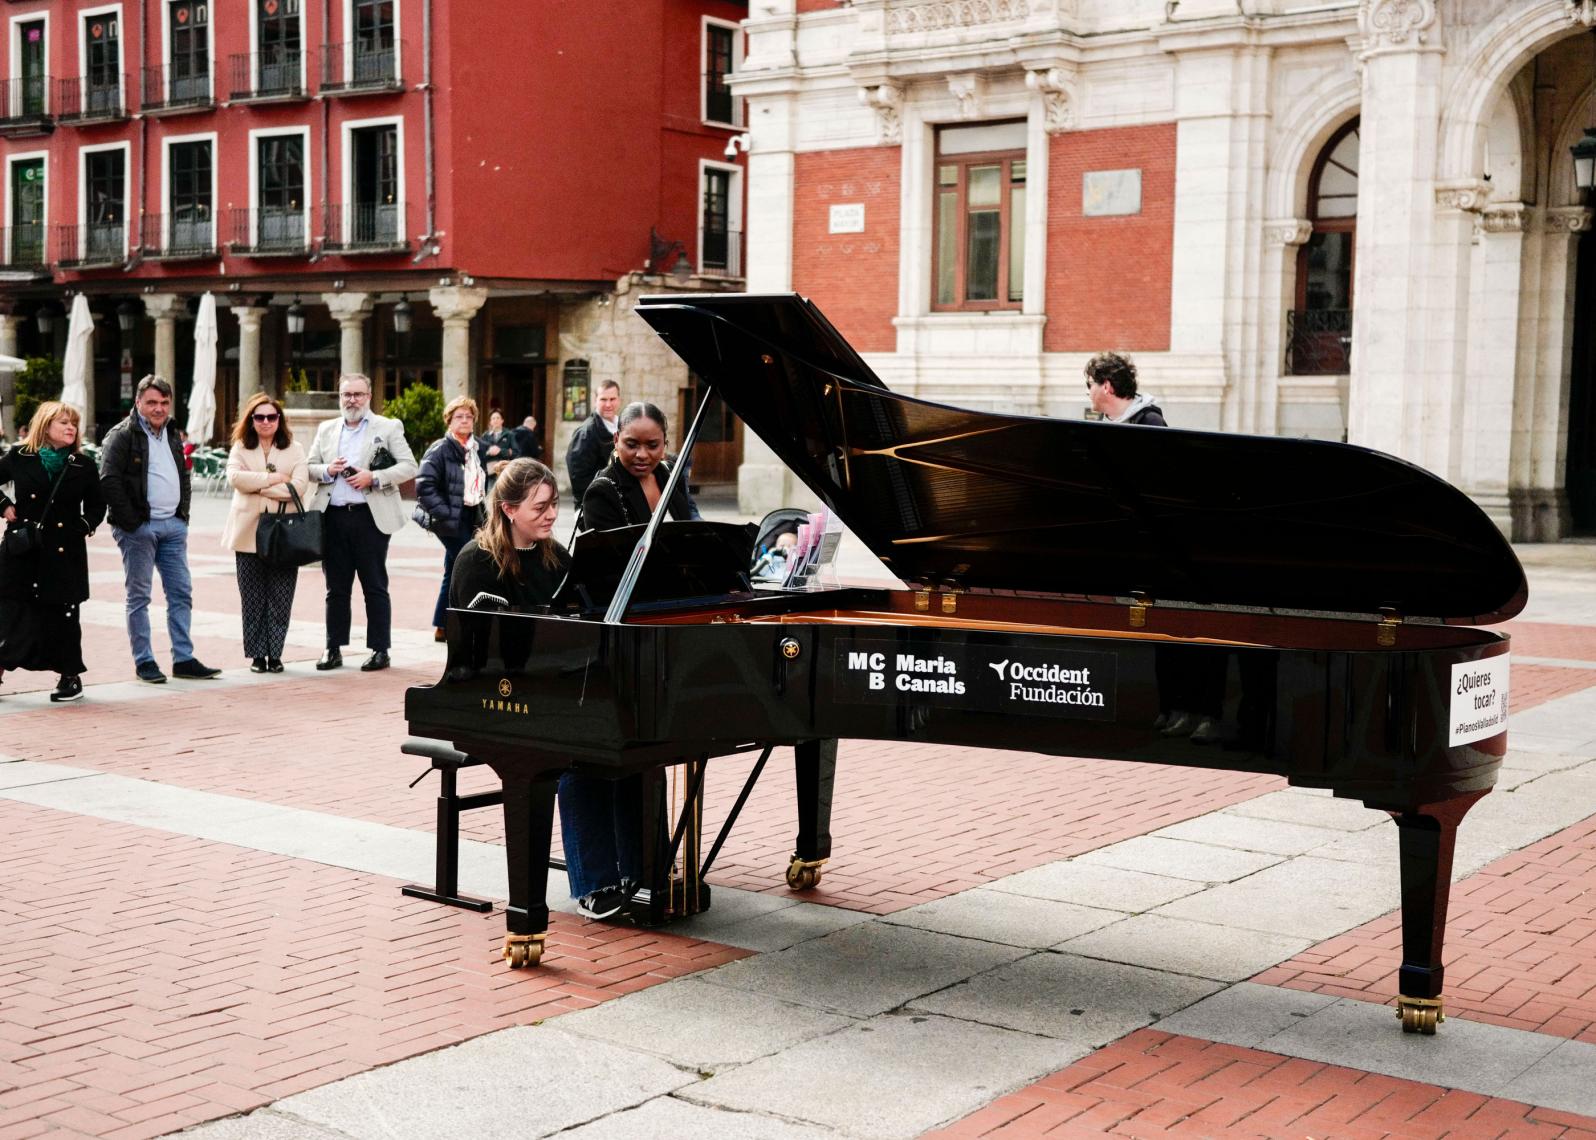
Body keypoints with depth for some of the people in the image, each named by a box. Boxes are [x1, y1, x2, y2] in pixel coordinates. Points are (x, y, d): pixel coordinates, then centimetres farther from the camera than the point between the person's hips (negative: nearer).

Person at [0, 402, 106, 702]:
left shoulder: (82, 466, 3)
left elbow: (96, 504, 14)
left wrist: (85, 526, -1)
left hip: (65, 551, 0)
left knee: (63, 613, 5)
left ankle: (71, 675, 16)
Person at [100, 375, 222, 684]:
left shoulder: (172, 435, 16)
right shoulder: (122, 436, -7)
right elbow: (109, 481, -14)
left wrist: (183, 512, 13)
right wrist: (130, 521, -16)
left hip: (173, 525, 7)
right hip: (139, 528, -7)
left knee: (181, 593, 5)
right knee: (139, 596, 0)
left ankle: (184, 659, 9)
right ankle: (144, 661, 6)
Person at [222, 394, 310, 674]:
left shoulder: (294, 450, 9)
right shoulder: (240, 449, 11)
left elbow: (300, 485, -7)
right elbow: (235, 477, -9)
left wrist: (259, 489, -10)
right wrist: (274, 478, -10)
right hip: (249, 533, 1)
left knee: (280, 599, -1)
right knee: (252, 599, 2)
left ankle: (274, 654, 6)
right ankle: (257, 654, 9)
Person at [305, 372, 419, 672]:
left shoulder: (388, 427, 4)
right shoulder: (326, 430, 16)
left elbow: (409, 467, -3)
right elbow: (308, 467, 16)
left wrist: (374, 477, -14)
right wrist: (327, 470, -6)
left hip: (370, 516, -4)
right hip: (333, 517, 4)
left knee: (375, 587, 0)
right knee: (336, 588, 8)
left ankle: (380, 650, 5)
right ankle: (334, 649, 14)